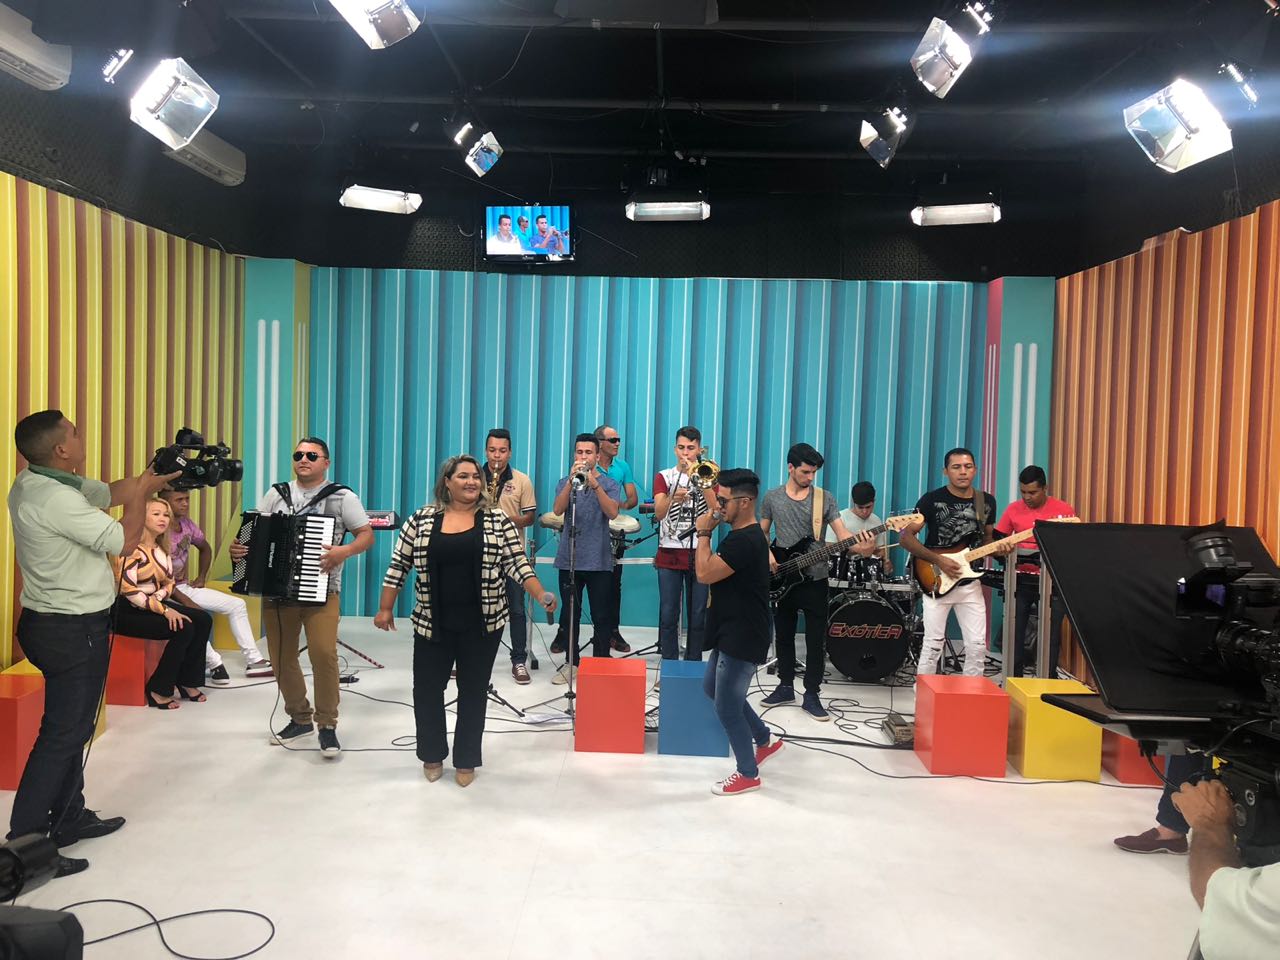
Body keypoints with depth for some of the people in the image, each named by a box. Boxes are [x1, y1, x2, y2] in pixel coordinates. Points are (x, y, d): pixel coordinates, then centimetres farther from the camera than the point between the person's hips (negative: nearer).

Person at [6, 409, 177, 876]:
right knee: (63, 733, -2)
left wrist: (156, 476, 5)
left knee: (74, 726, 20)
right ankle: (25, 846, 6)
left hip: (56, 623, 10)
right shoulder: (56, 499, -25)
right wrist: (143, 493, -7)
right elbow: (124, 541, -21)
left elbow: (109, 493, 13)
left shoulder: (34, 482, 4)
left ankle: (69, 819, 34)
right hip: (73, 631, -10)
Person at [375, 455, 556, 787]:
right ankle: (432, 755, 30)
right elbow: (399, 565, 4)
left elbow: (517, 563, -4)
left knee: (473, 691, 9)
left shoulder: (498, 520, -2)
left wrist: (541, 596, -17)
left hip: (482, 624, -1)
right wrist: (385, 608, 2)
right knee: (427, 688, 9)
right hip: (432, 623, 1)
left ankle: (466, 761, 24)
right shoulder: (422, 519, 0)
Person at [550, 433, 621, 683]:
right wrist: (572, 480, -23)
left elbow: (612, 512, -15)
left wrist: (594, 484, -25)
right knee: (569, 614, 7)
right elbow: (557, 510, -10)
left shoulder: (609, 483, 3)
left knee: (601, 616, 1)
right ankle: (571, 662, 18)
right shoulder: (565, 482, 8)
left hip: (599, 560, -2)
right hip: (569, 559, 2)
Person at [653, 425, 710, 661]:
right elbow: (658, 513, -9)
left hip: (699, 555, 1)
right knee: (668, 616, 1)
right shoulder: (664, 476, 5)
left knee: (697, 616, 4)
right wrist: (671, 498, -29)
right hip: (669, 554, 0)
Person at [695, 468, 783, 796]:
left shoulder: (745, 541, -25)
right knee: (713, 688, 23)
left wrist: (704, 533, -18)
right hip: (732, 632, 11)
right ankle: (764, 741, 36)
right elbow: (716, 574, 15)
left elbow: (704, 574, -26)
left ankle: (748, 774, 18)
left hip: (743, 637, -11)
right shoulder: (744, 535, 9)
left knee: (726, 706, 0)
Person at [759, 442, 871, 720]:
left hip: (814, 580, -1)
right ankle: (786, 687, 27)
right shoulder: (772, 497, 2)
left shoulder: (825, 498, -2)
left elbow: (842, 534, -8)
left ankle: (811, 695, 10)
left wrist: (861, 547, -28)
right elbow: (761, 532, 11)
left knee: (816, 640, 0)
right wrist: (767, 554, -8)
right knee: (783, 636, 12)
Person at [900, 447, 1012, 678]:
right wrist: (938, 560, -19)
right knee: (933, 643, -3)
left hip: (970, 583, 4)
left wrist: (998, 548, -5)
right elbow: (905, 536, -12)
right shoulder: (932, 500, -10)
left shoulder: (987, 502, 5)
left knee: (977, 645, 3)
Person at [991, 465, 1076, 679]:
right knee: (1014, 632, 4)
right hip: (1021, 581, 1)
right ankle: (1012, 680, 15)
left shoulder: (1064, 510, -2)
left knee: (1051, 635, 5)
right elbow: (996, 539, 8)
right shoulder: (1014, 509, 2)